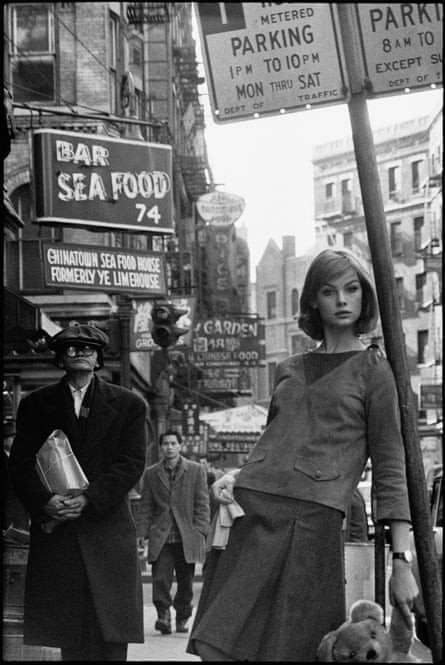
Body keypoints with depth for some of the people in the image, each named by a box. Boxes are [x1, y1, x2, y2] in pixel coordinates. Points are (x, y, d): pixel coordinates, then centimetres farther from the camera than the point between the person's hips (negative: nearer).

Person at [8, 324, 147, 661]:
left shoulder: (129, 405, 9)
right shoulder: (35, 404, 12)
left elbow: (131, 464, 0)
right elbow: (21, 463, 5)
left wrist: (89, 500, -14)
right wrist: (44, 500, -14)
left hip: (108, 530, -1)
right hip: (54, 532, 1)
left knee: (110, 638, -6)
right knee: (68, 640, -2)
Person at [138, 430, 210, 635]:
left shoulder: (196, 470, 6)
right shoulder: (151, 473, 10)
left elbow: (202, 505, 4)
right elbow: (145, 507, 11)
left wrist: (200, 532, -4)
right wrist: (144, 533, 2)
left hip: (187, 538, 0)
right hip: (160, 538, 1)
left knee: (185, 583, 5)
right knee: (160, 580, -12)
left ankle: (182, 618, 21)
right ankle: (163, 615, -3)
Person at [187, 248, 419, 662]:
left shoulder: (373, 369, 7)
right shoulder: (289, 370, 21)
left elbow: (389, 469, 2)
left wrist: (401, 562, -6)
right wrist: (236, 476, 6)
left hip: (313, 519, -4)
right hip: (249, 508, 5)